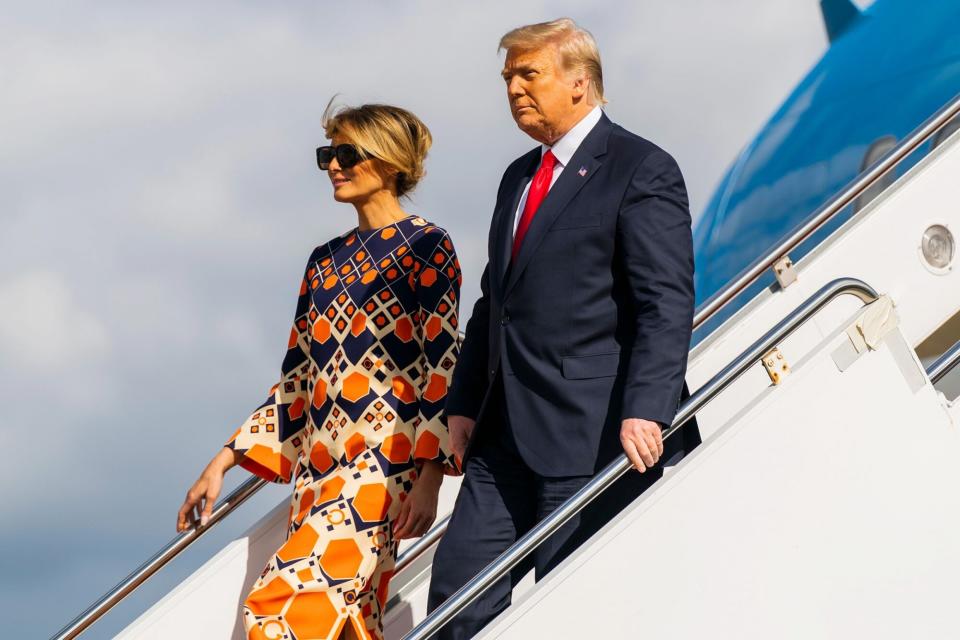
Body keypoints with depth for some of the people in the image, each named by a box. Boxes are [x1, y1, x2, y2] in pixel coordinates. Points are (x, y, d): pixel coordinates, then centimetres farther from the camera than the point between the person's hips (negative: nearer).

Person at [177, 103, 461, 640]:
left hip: (383, 461, -7)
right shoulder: (326, 262, 19)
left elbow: (443, 364, -7)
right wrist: (225, 461, 15)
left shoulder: (426, 248, -1)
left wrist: (429, 477, -17)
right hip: (318, 470, 7)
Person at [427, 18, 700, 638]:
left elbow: (667, 306, -14)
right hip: (507, 435, 8)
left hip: (597, 434, -8)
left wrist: (644, 412, -24)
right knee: (459, 587, 1)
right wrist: (466, 402, 15)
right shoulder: (519, 178, 20)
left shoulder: (642, 170, -6)